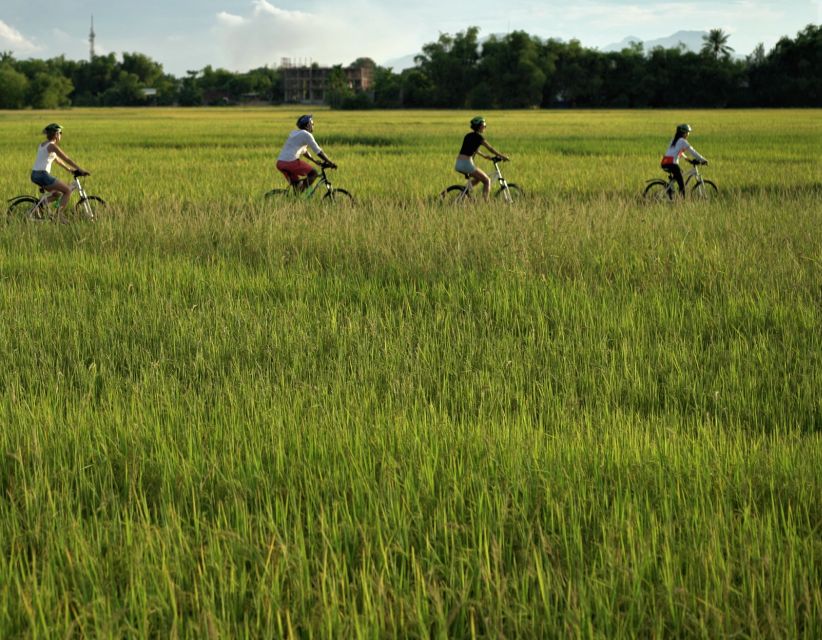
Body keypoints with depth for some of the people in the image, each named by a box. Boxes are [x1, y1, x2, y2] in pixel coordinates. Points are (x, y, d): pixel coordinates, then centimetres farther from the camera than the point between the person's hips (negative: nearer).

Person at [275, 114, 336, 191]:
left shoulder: (294, 133, 25)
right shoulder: (306, 134, 0)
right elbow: (318, 152, -1)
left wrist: (315, 161, 38)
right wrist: (330, 163, 5)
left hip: (280, 162, 9)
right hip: (291, 162, -9)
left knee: (296, 185, 20)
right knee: (314, 173, 2)